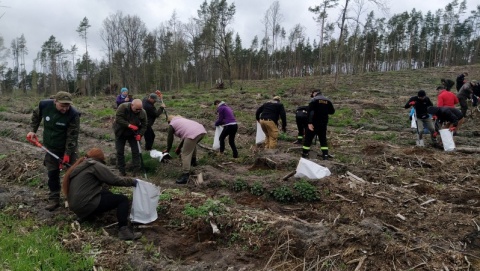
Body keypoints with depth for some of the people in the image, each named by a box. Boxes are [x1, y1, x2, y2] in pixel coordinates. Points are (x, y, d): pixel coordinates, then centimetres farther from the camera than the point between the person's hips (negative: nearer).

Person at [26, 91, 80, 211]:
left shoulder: (73, 114, -26)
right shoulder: (44, 105, -16)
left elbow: (72, 136, -24)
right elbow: (36, 116, 9)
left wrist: (67, 153, -24)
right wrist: (32, 130, 2)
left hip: (68, 147, -3)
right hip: (50, 147, 3)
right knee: (52, 173, 6)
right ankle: (54, 199, 17)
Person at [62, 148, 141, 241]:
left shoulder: (78, 166, 20)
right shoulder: (95, 165, -4)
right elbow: (115, 180, -9)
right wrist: (132, 181, 2)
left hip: (77, 207, 9)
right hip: (87, 205, -9)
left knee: (105, 192, 23)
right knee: (122, 199, -5)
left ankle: (86, 215, 18)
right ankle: (123, 230, -21)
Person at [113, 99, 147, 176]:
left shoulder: (143, 113, -17)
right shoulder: (123, 107, -24)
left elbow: (144, 126, -12)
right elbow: (118, 118, -30)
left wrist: (140, 134, -29)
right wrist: (129, 125, -38)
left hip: (133, 134, 1)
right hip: (120, 133, -1)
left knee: (136, 151, -2)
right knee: (120, 152, 4)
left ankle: (137, 170, 6)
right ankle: (121, 170, 16)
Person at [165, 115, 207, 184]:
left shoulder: (172, 124, 17)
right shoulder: (182, 119, 39)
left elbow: (170, 139, 20)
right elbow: (185, 136, 43)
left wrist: (168, 150, 36)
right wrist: (179, 147, 49)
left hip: (193, 134, -8)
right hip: (202, 130, 8)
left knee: (185, 154, -3)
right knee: (192, 144, 37)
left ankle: (185, 176, -8)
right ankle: (193, 161, 50)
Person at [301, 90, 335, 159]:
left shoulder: (314, 100, -9)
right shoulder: (328, 100, 7)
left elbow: (309, 111, -19)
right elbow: (332, 111, 12)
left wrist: (309, 123, -22)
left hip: (314, 123, -5)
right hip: (323, 124, 5)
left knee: (308, 138, 4)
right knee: (323, 139, 12)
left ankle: (305, 154, 8)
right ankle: (325, 155, 8)